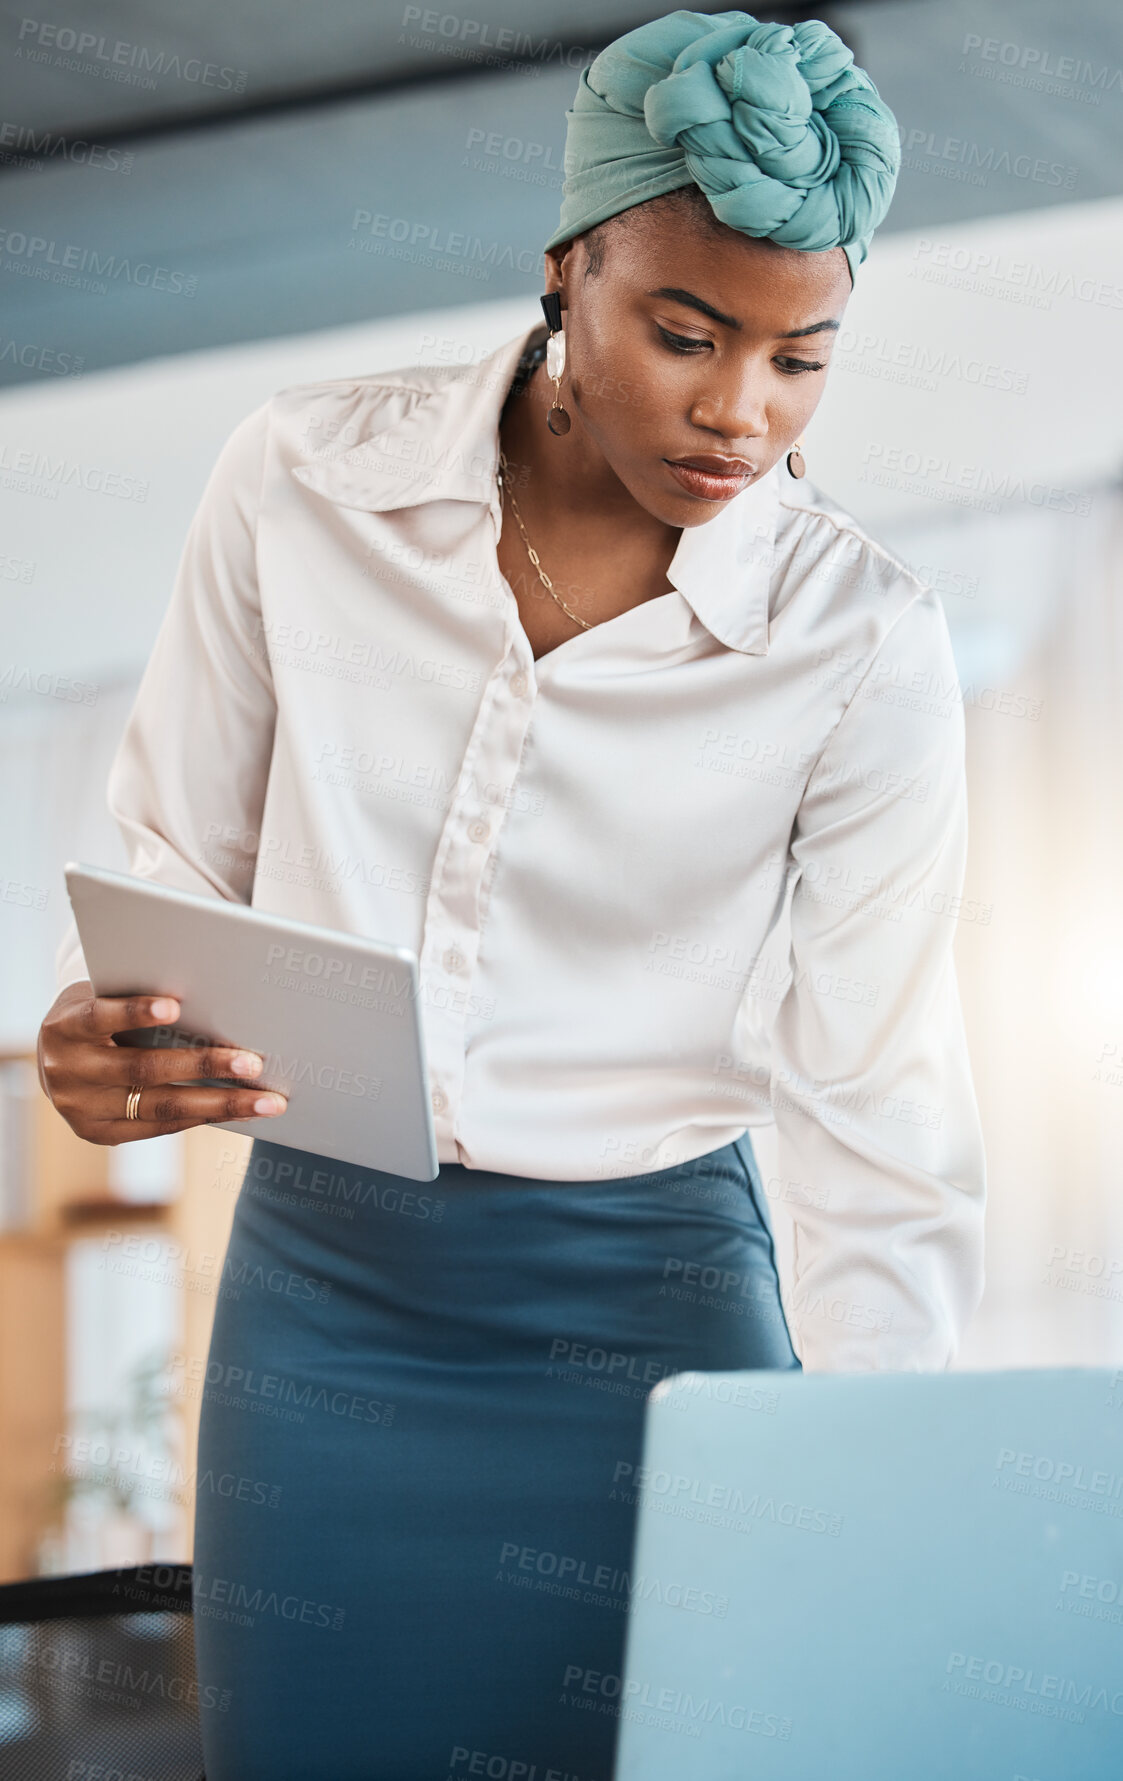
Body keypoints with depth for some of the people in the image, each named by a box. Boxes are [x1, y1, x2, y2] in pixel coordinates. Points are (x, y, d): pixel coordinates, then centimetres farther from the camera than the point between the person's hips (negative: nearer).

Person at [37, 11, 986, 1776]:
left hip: (640, 1309, -2)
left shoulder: (860, 645, -11)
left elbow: (885, 1140, -10)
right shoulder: (302, 481, -6)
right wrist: (93, 1027, -15)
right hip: (319, 1279, 2)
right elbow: (173, 856, 6)